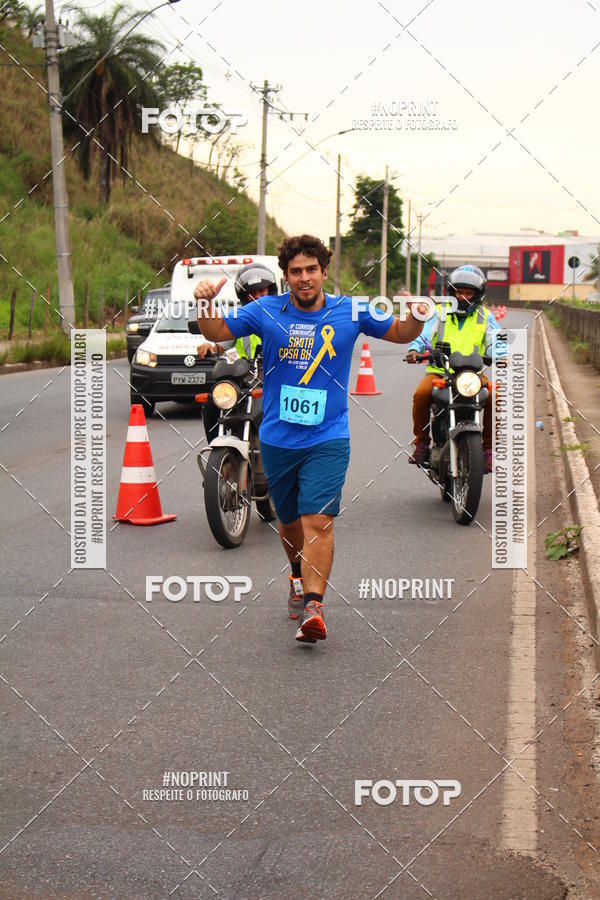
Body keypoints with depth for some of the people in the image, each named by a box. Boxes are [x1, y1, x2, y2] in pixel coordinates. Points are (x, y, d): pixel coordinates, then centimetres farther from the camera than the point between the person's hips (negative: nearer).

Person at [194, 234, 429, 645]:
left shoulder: (350, 312, 0)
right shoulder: (266, 312, -1)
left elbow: (400, 334, 13)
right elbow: (216, 332, 8)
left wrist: (416, 317, -9)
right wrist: (205, 304, -13)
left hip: (327, 440, -2)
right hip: (277, 439, 2)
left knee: (319, 521, -16)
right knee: (290, 522, 18)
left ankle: (313, 606, -21)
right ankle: (300, 578, 45)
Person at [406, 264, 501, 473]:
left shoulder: (485, 317, 13)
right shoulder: (439, 312, 11)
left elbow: (494, 342, 2)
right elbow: (423, 334, -1)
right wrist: (414, 350, -23)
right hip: (439, 371, 0)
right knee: (421, 394, -30)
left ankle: (488, 447, -9)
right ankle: (421, 441, -9)